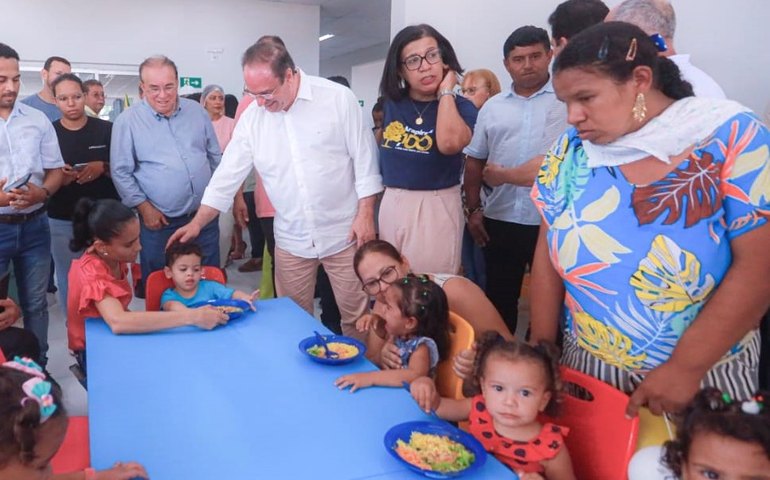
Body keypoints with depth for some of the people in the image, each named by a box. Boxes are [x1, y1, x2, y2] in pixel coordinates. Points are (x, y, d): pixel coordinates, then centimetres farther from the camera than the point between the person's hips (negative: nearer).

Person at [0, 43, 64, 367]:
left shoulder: (37, 120, 4)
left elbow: (55, 169, 8)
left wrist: (42, 192, -13)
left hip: (34, 226, 3)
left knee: (35, 304, 15)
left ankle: (38, 369, 29)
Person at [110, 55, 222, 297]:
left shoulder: (197, 111, 5)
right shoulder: (127, 121, -6)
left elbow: (215, 156, 12)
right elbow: (121, 172, -5)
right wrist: (144, 208, -9)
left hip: (204, 215, 3)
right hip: (161, 221, -3)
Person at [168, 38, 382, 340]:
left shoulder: (338, 98, -8)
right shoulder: (251, 117, 2)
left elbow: (364, 158, -6)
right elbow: (229, 173, 5)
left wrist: (365, 214, -9)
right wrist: (197, 223, 3)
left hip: (344, 233, -3)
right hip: (291, 239, 3)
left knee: (356, 315, 6)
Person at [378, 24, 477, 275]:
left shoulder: (460, 107, -6)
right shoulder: (391, 102, 5)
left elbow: (449, 143, -29)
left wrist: (446, 92, -16)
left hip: (437, 207, -4)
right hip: (391, 205, 4)